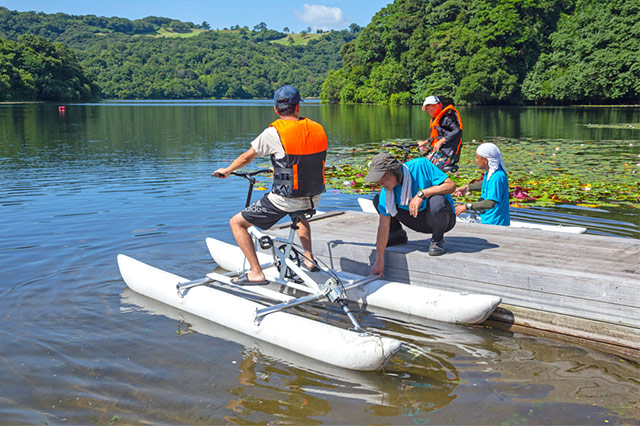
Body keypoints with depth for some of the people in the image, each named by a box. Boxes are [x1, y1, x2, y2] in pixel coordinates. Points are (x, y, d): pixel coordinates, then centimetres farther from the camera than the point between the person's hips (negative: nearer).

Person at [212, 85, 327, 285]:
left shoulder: (274, 132, -13)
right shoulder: (318, 129, 1)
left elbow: (246, 158, -1)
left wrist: (227, 171, 19)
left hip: (284, 200, -6)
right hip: (313, 199, 6)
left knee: (236, 223, 10)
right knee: (299, 215, 42)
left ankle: (256, 273, 5)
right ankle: (309, 259, 35)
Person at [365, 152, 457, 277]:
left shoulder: (420, 165, -25)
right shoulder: (386, 191, -15)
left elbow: (451, 185, -28)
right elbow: (383, 225, -15)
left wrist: (421, 194, -37)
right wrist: (379, 261, -18)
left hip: (443, 217, -3)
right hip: (419, 222, 3)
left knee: (437, 201, -40)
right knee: (378, 200, -10)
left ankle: (437, 239, -9)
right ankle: (398, 234, 13)